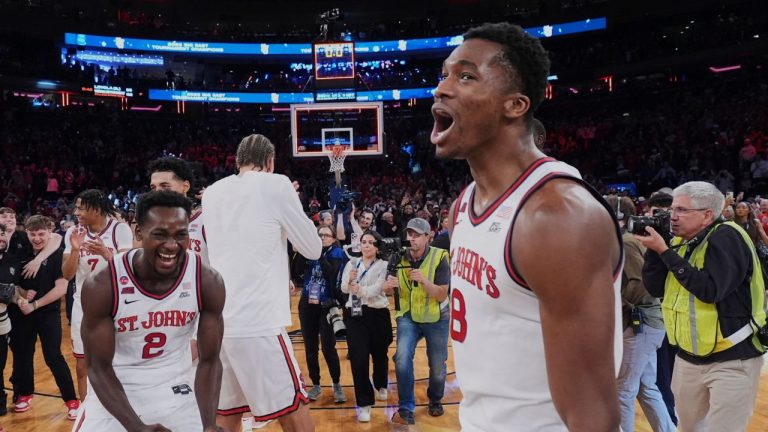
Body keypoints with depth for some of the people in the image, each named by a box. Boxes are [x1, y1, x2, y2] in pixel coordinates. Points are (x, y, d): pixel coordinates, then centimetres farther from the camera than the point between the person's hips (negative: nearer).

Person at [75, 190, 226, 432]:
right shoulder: (101, 285, -21)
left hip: (176, 393, 1)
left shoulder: (208, 282, -17)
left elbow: (209, 361, -10)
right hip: (115, 392, -1)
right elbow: (99, 367, -15)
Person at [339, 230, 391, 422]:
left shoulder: (383, 265, -4)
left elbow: (376, 289, -18)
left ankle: (380, 386, 46)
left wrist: (360, 289, -36)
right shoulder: (351, 264, 5)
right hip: (355, 315, 1)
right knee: (358, 359, -7)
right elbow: (344, 289, -6)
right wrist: (350, 280, -28)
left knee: (379, 355, 17)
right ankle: (364, 403, 4)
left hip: (377, 315, -1)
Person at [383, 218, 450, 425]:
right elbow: (388, 290, -1)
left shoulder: (439, 258, -17)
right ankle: (406, 410, -6)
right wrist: (389, 285, -25)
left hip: (436, 319, -1)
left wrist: (423, 280, -36)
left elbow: (442, 296, -20)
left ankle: (435, 401, 41)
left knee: (438, 368, 9)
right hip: (408, 317, 1)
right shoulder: (400, 257, -9)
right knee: (402, 358, -21)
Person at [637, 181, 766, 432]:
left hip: (732, 360, -7)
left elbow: (710, 289, -28)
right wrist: (653, 249, -10)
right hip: (688, 357, 7)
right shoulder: (680, 243, 6)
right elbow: (655, 289, 3)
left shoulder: (726, 237, -16)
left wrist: (664, 251, -25)